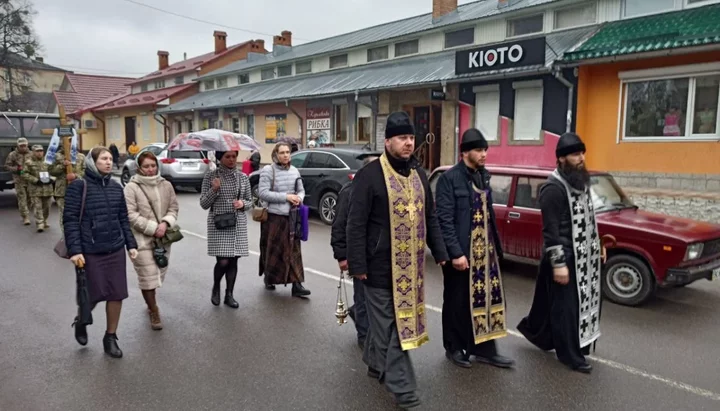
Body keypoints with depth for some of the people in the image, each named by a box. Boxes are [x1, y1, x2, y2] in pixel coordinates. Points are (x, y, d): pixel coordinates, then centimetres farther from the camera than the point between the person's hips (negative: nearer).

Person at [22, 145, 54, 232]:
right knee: (38, 207, -8)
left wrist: (51, 179, 0)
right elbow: (25, 174, -7)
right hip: (35, 189, -4)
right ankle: (40, 224, -9)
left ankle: (44, 221, 29)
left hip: (47, 188, 4)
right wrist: (35, 180, -16)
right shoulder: (29, 163, -2)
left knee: (46, 207, 12)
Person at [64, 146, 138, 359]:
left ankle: (111, 337, 23)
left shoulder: (116, 187, 7)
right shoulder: (78, 186, -7)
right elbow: (70, 220, -9)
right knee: (95, 294, 3)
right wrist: (74, 250, -15)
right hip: (90, 252, -4)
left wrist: (131, 244, 8)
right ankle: (81, 321, 37)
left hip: (116, 250, 4)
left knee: (117, 294, 6)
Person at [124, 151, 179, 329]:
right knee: (148, 277, -3)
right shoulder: (131, 187, -8)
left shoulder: (166, 185, 6)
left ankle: (151, 303, 40)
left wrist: (165, 223, -13)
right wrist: (153, 228, -17)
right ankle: (154, 312, 11)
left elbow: (174, 208, 6)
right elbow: (130, 215, -13)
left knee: (158, 274, 16)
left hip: (163, 238, 5)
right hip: (142, 239, -5)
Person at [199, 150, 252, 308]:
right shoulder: (211, 176, -3)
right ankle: (215, 288, 22)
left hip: (238, 224, 3)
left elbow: (250, 202, 12)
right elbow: (203, 204, -3)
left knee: (233, 260, 6)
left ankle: (229, 295, 21)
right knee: (222, 261, -8)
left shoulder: (243, 177, 5)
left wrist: (243, 203, -10)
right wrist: (214, 190, -18)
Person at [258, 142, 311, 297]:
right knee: (273, 250, 8)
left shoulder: (294, 171, 8)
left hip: (292, 216, 4)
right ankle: (268, 278, 31)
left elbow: (301, 190, 17)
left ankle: (297, 285, 2)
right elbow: (262, 193, -14)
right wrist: (286, 197, -18)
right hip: (274, 216, -4)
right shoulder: (268, 170, -7)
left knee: (294, 250, 1)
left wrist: (299, 198, -7)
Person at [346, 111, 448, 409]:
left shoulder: (418, 174, 10)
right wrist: (357, 264, -14)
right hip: (381, 264, -6)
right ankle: (401, 384, 13)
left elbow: (430, 217, 17)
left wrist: (440, 252, 13)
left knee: (392, 319, 17)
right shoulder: (370, 175, -11)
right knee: (389, 322, 3)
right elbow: (356, 224, -12)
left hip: (410, 264, 7)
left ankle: (376, 363, 39)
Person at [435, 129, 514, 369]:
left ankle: (484, 349, 23)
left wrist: (495, 245, 11)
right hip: (461, 251, -6)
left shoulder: (484, 176, 11)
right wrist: (455, 253, -20)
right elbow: (445, 220, -16)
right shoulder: (449, 178, -11)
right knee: (458, 301, 8)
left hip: (484, 250, 7)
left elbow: (489, 213, 14)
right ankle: (454, 348, 25)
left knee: (486, 298, 11)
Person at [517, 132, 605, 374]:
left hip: (583, 255, 9)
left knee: (584, 301, 17)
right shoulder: (554, 188, -19)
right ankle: (570, 355, 17)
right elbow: (551, 230, -20)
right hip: (566, 257, -9)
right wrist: (558, 263, -21)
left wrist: (598, 245, 18)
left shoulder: (581, 181, 9)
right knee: (566, 305, 2)